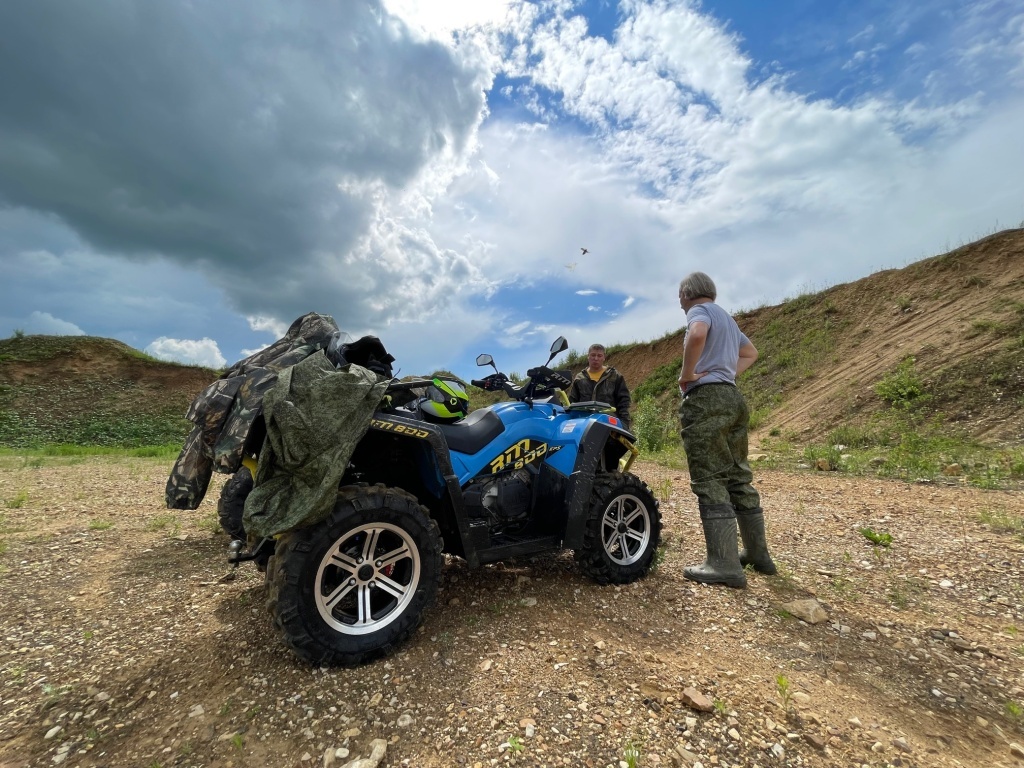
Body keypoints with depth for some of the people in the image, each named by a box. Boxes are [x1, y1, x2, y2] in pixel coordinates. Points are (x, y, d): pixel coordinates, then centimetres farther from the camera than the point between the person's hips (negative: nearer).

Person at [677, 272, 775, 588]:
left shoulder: (700, 311, -2)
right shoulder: (727, 317, 25)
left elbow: (697, 335, -27)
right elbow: (751, 353, 37)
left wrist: (687, 374, -15)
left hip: (706, 399, -9)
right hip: (731, 397, 9)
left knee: (710, 481, -8)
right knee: (738, 478, 13)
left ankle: (724, 564, -7)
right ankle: (758, 553, 22)